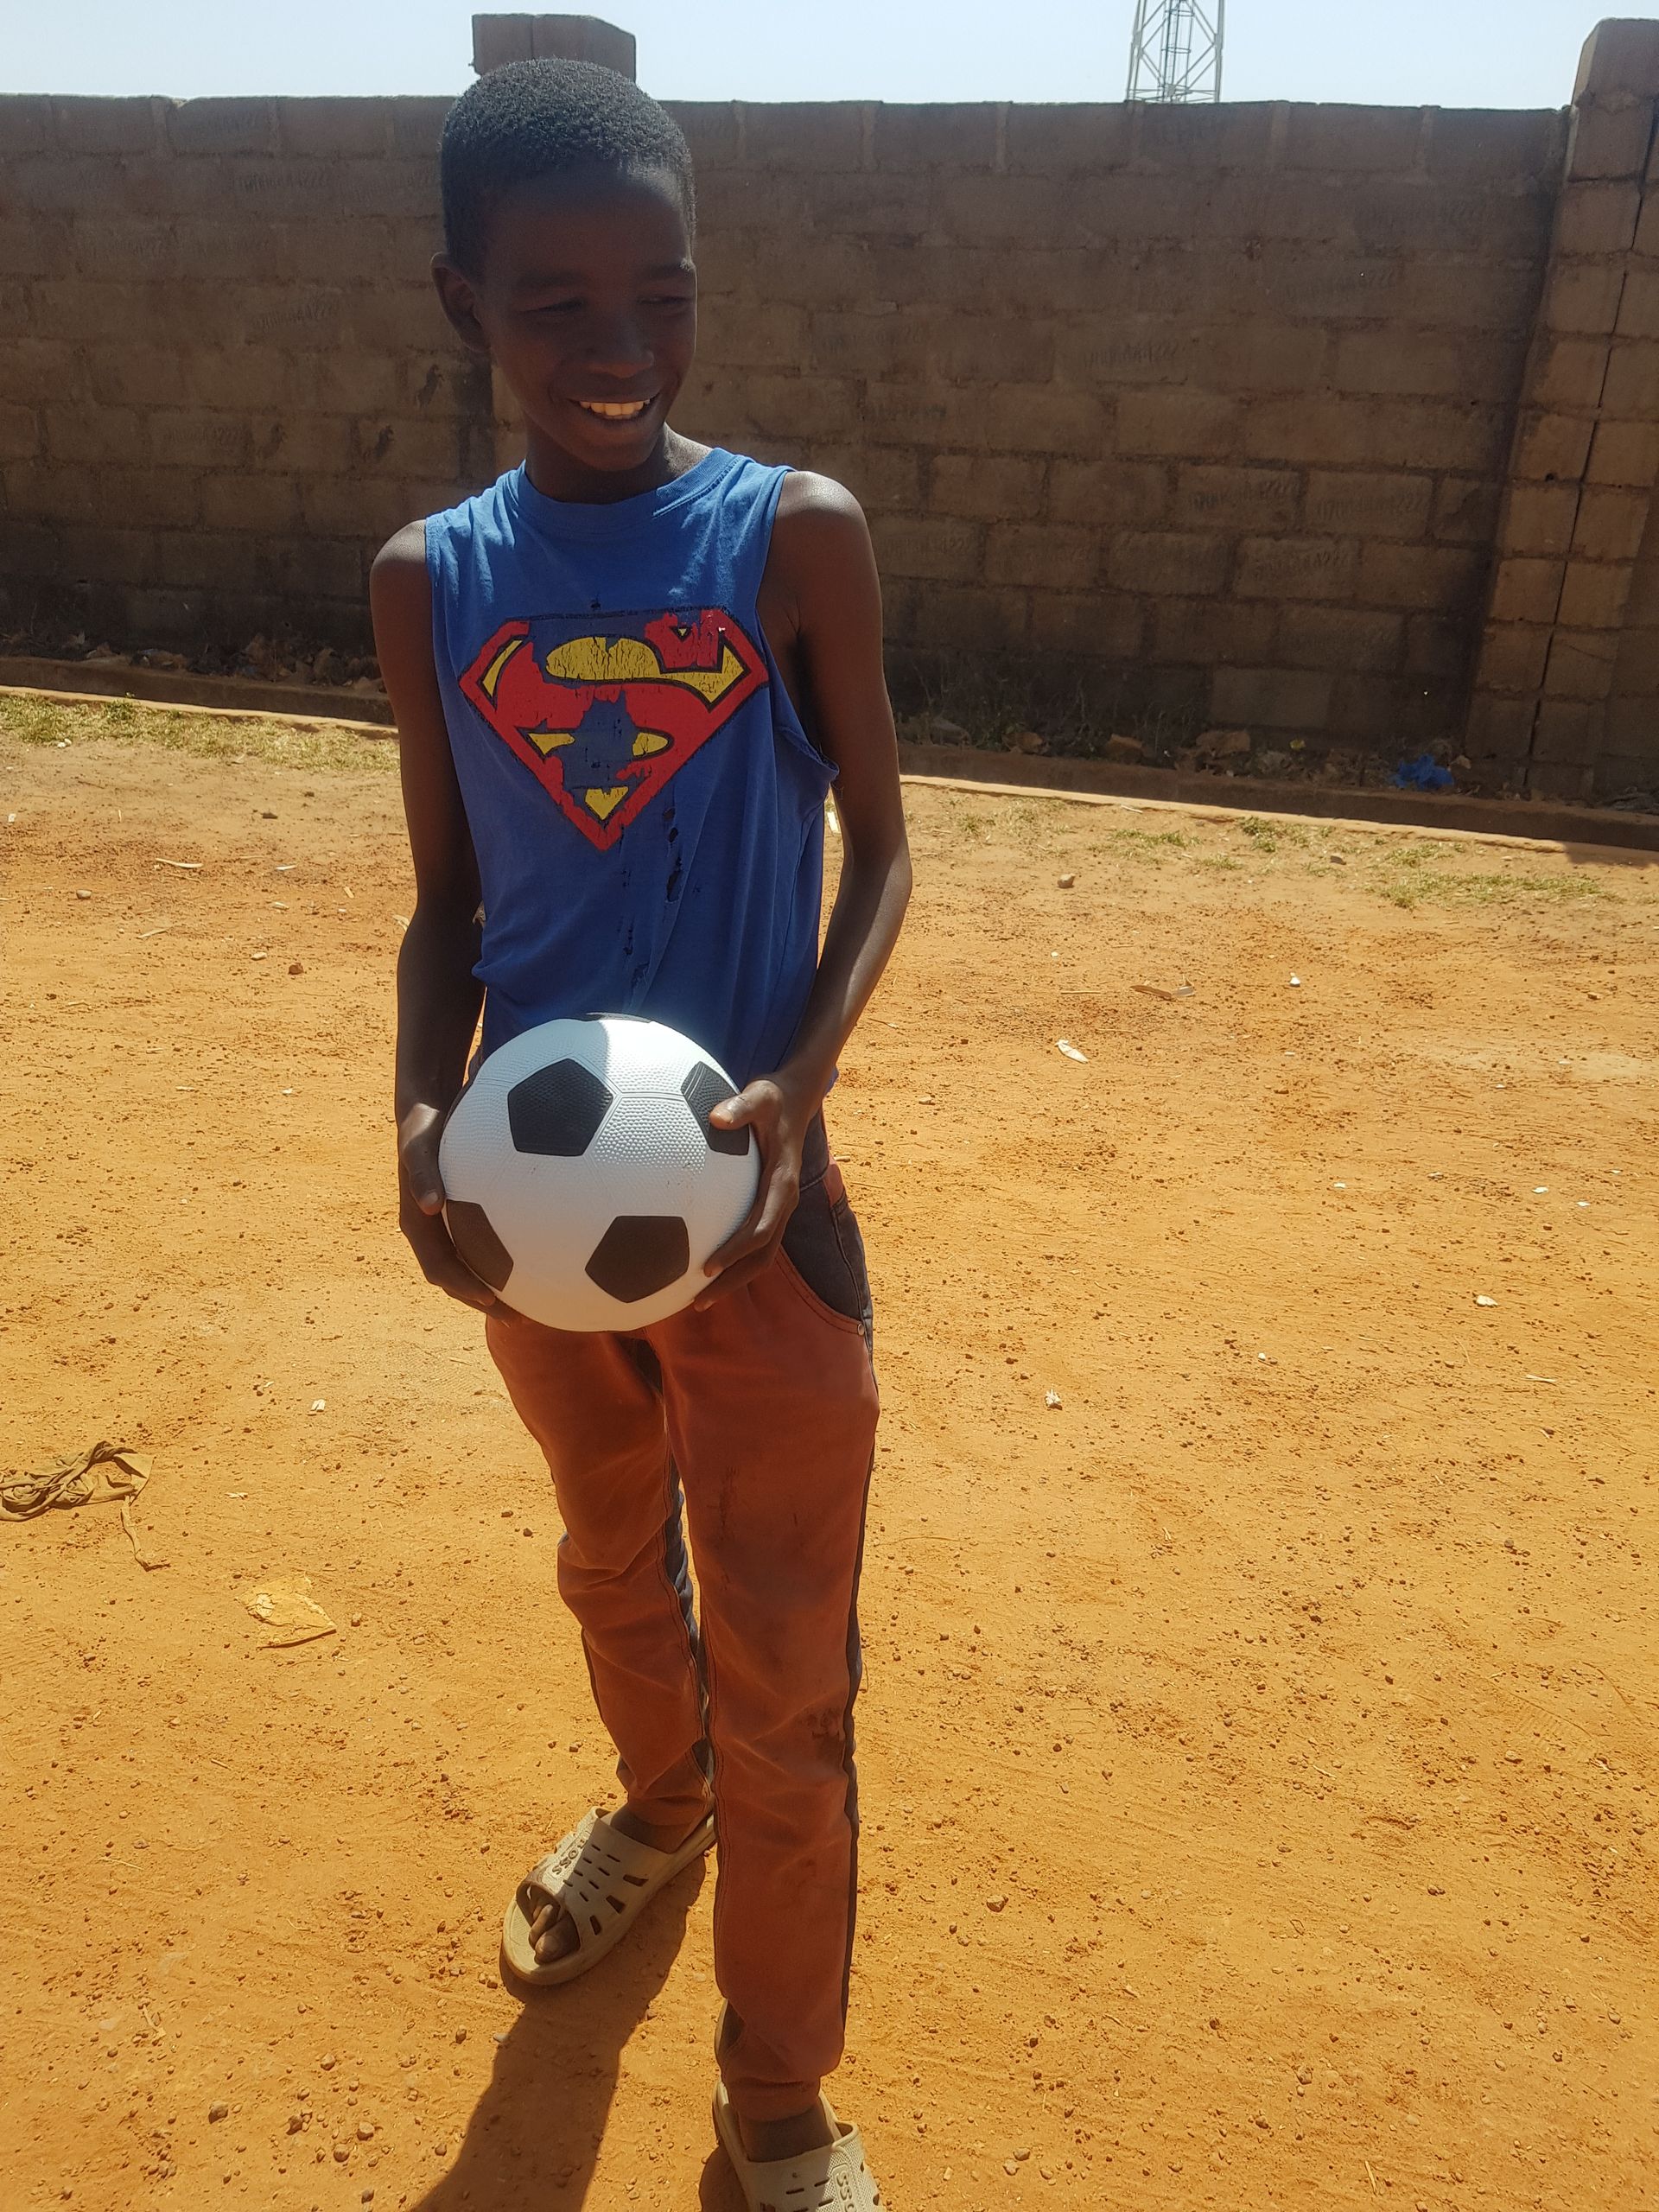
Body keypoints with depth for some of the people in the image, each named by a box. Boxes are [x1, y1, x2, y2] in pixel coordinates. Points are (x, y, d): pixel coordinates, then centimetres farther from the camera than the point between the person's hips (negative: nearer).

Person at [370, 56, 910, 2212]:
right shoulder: (430, 579, 0)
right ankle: (653, 1805, 57)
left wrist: (797, 1084, -19)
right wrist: (421, 1108, -13)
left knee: (785, 1681, 6)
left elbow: (879, 847, -3)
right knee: (612, 1558, 26)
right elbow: (450, 898, 5)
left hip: (754, 1199, -3)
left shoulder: (795, 535, -8)